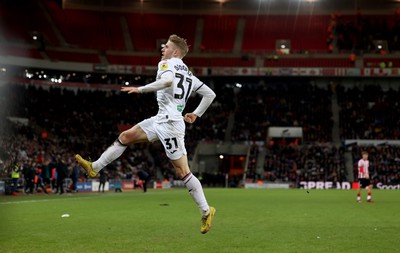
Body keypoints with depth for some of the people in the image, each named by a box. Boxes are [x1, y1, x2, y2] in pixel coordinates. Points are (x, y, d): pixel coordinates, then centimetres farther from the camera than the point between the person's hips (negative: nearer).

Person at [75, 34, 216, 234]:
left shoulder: (167, 64, -4)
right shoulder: (188, 74, 20)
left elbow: (167, 80, -28)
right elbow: (210, 94, 20)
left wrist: (140, 89, -23)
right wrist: (196, 114, 24)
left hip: (170, 122, -9)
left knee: (182, 172, -8)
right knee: (125, 136, 12)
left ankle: (206, 211, -4)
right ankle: (94, 167, 18)